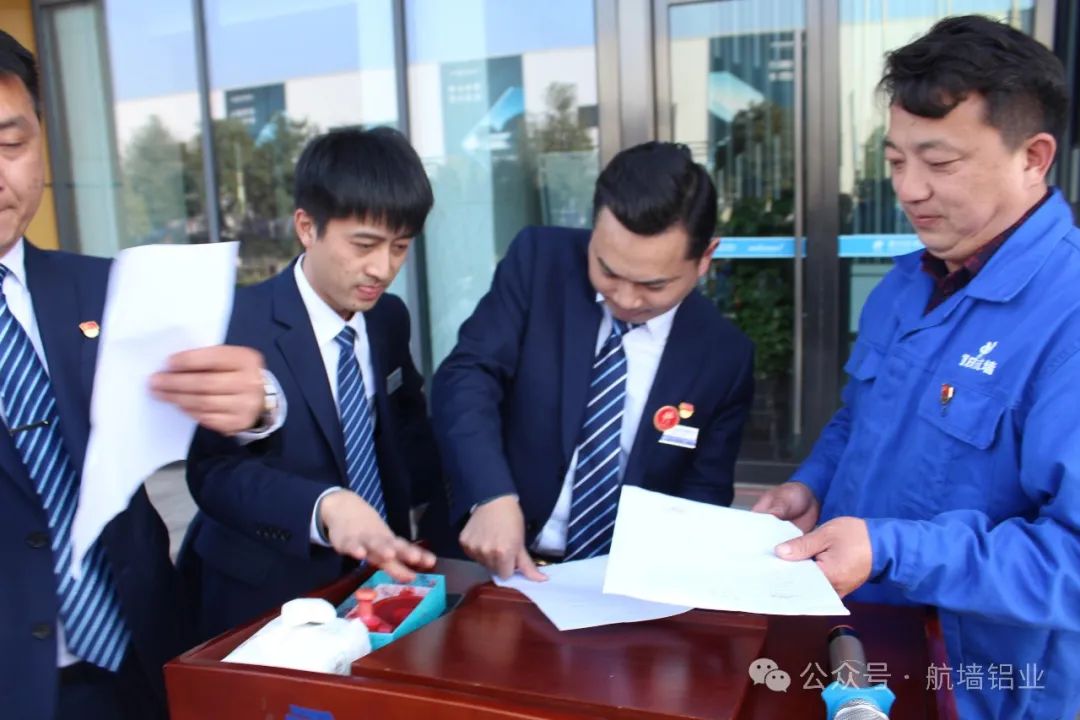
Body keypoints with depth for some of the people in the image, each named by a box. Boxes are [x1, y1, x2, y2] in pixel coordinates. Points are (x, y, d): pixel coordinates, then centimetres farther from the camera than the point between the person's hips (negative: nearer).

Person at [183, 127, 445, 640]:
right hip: (264, 599, -4)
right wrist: (326, 506, -35)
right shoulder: (236, 326, -13)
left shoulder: (389, 319, 5)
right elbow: (214, 470, -19)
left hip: (376, 580, 4)